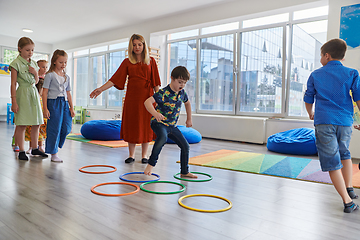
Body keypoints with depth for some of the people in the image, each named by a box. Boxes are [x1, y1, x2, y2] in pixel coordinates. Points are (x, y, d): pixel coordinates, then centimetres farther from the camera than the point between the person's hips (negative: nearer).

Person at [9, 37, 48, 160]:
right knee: (21, 125, -3)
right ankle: (21, 151, 7)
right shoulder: (16, 63, -6)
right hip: (23, 94, -6)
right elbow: (13, 83, -8)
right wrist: (14, 101, -13)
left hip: (34, 93, 6)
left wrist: (35, 73, -1)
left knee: (36, 123, 8)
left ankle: (34, 148, 20)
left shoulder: (33, 63, 13)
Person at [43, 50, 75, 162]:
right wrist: (45, 108, -12)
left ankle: (55, 145, 22)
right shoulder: (50, 75, -2)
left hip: (65, 103, 6)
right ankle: (53, 154, 6)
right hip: (53, 102, -6)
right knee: (54, 129, -3)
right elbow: (45, 92, -6)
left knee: (66, 128, 0)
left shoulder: (67, 77, 15)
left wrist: (71, 108, 12)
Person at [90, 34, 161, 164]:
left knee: (145, 125, 1)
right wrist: (101, 88, -10)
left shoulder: (151, 61, 6)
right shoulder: (127, 62, 8)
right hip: (132, 97, 1)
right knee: (131, 125, 3)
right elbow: (115, 78, 1)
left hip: (147, 96, -1)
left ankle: (144, 155, 14)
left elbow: (155, 82, 3)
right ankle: (131, 154, 16)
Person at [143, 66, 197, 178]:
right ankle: (151, 164, -25)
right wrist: (155, 113, -47)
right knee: (163, 137, -39)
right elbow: (147, 102, -30)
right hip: (159, 123, -7)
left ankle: (185, 172, 23)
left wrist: (189, 119, 27)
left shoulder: (182, 93, 2)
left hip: (172, 125, 7)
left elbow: (187, 103, 23)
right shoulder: (163, 93, -20)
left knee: (185, 146, 6)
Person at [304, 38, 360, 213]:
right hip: (345, 122, 2)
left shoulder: (315, 75, 7)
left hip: (323, 121, -2)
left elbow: (308, 99, 14)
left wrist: (311, 114, 33)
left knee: (332, 162, -1)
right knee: (345, 154, 27)